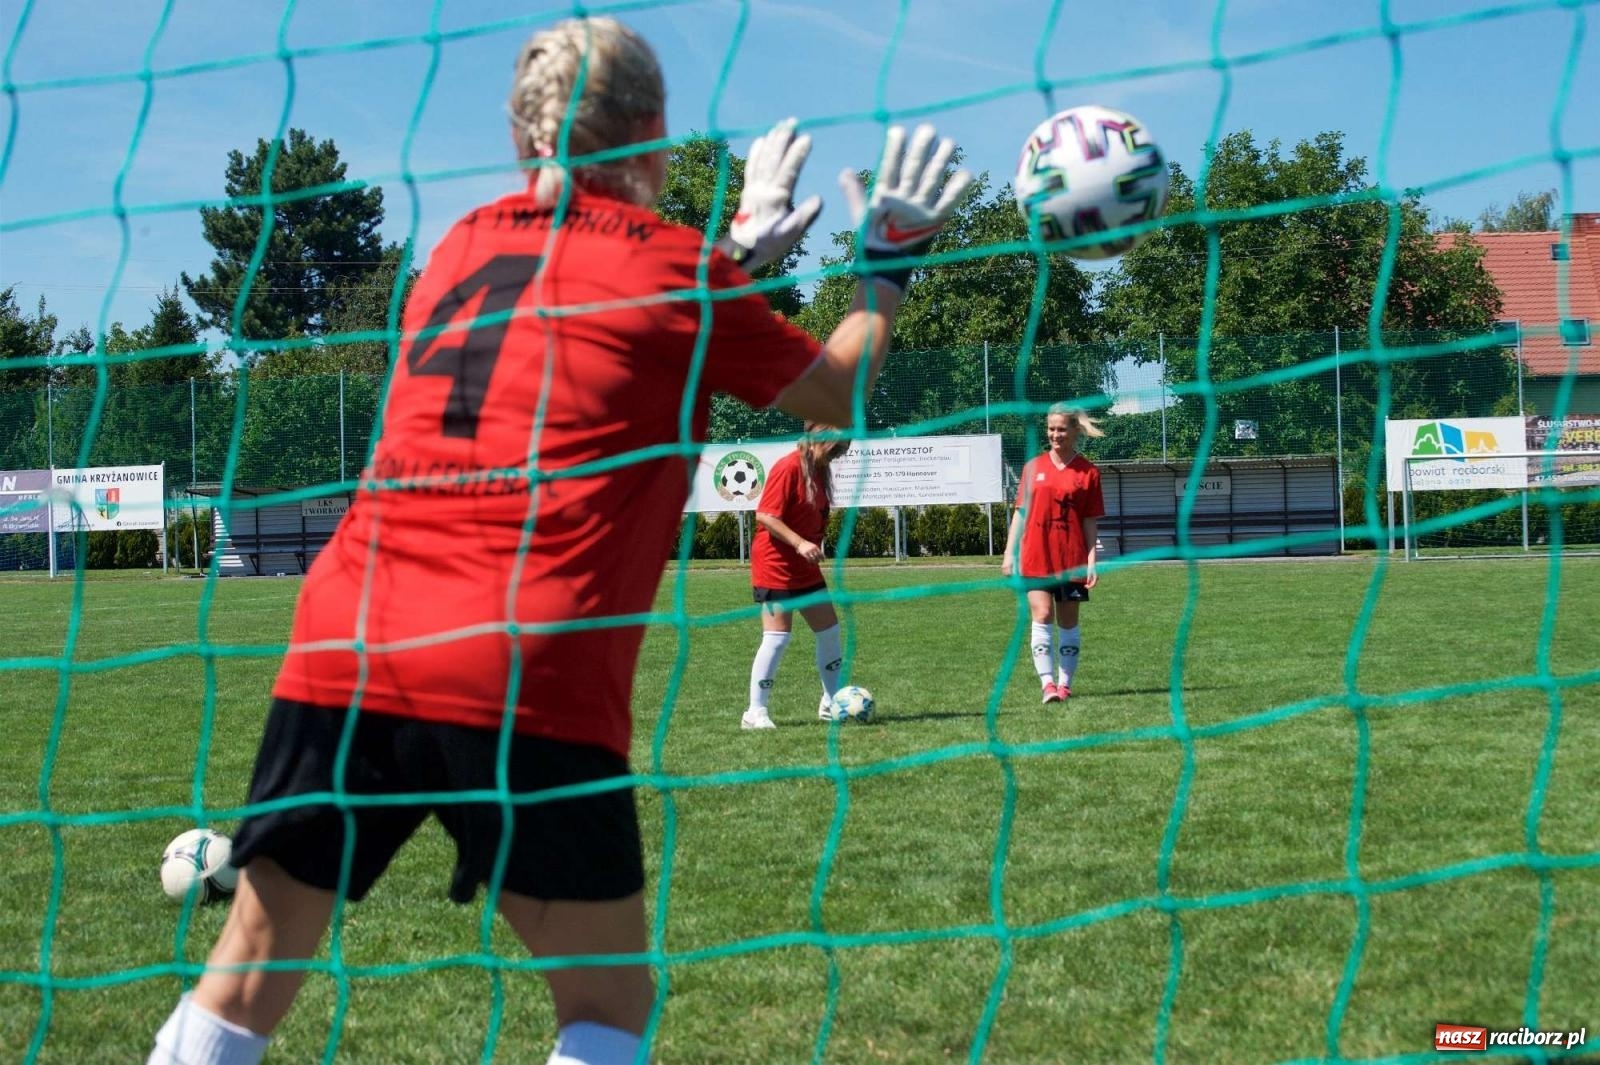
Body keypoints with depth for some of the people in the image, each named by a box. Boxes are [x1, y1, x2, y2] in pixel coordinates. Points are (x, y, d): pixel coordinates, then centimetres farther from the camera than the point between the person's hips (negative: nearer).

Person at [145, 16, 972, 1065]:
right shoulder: (669, 263, 4)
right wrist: (888, 265, 33)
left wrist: (736, 250, 43)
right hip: (526, 676, -5)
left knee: (250, 971, 12)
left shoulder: (463, 243, 20)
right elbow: (836, 390, 18)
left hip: (340, 648, 5)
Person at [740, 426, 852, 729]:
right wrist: (799, 543, -28)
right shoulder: (788, 468, -16)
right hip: (775, 566, -9)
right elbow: (765, 515, -22)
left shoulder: (820, 471, 11)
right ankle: (756, 712, -4)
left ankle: (832, 703, 24)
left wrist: (815, 547, 16)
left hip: (805, 568, 9)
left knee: (830, 631, 12)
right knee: (777, 637, -11)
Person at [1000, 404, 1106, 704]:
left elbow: (1091, 521, 2)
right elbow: (1020, 511, 10)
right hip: (1035, 557, 0)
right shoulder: (1033, 467, 7)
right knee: (1042, 616, -10)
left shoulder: (1088, 472, 2)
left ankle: (1064, 684, 16)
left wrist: (1091, 561, -5)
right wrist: (1009, 553, 5)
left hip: (1071, 559, 0)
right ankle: (1048, 683, -12)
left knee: (1068, 622, 7)